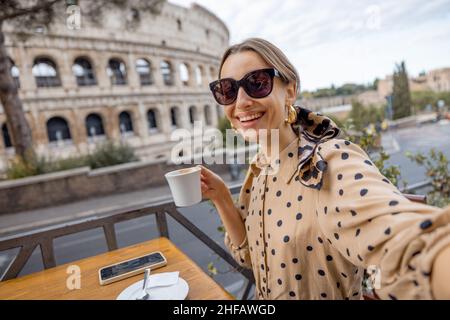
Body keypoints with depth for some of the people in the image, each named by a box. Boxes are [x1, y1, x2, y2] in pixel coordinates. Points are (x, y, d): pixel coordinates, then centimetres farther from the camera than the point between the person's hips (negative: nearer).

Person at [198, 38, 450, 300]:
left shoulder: (334, 164, -28)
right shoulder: (259, 167, -9)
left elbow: (407, 244, -47)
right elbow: (249, 254, -3)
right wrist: (221, 197, -16)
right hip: (265, 300, 6)